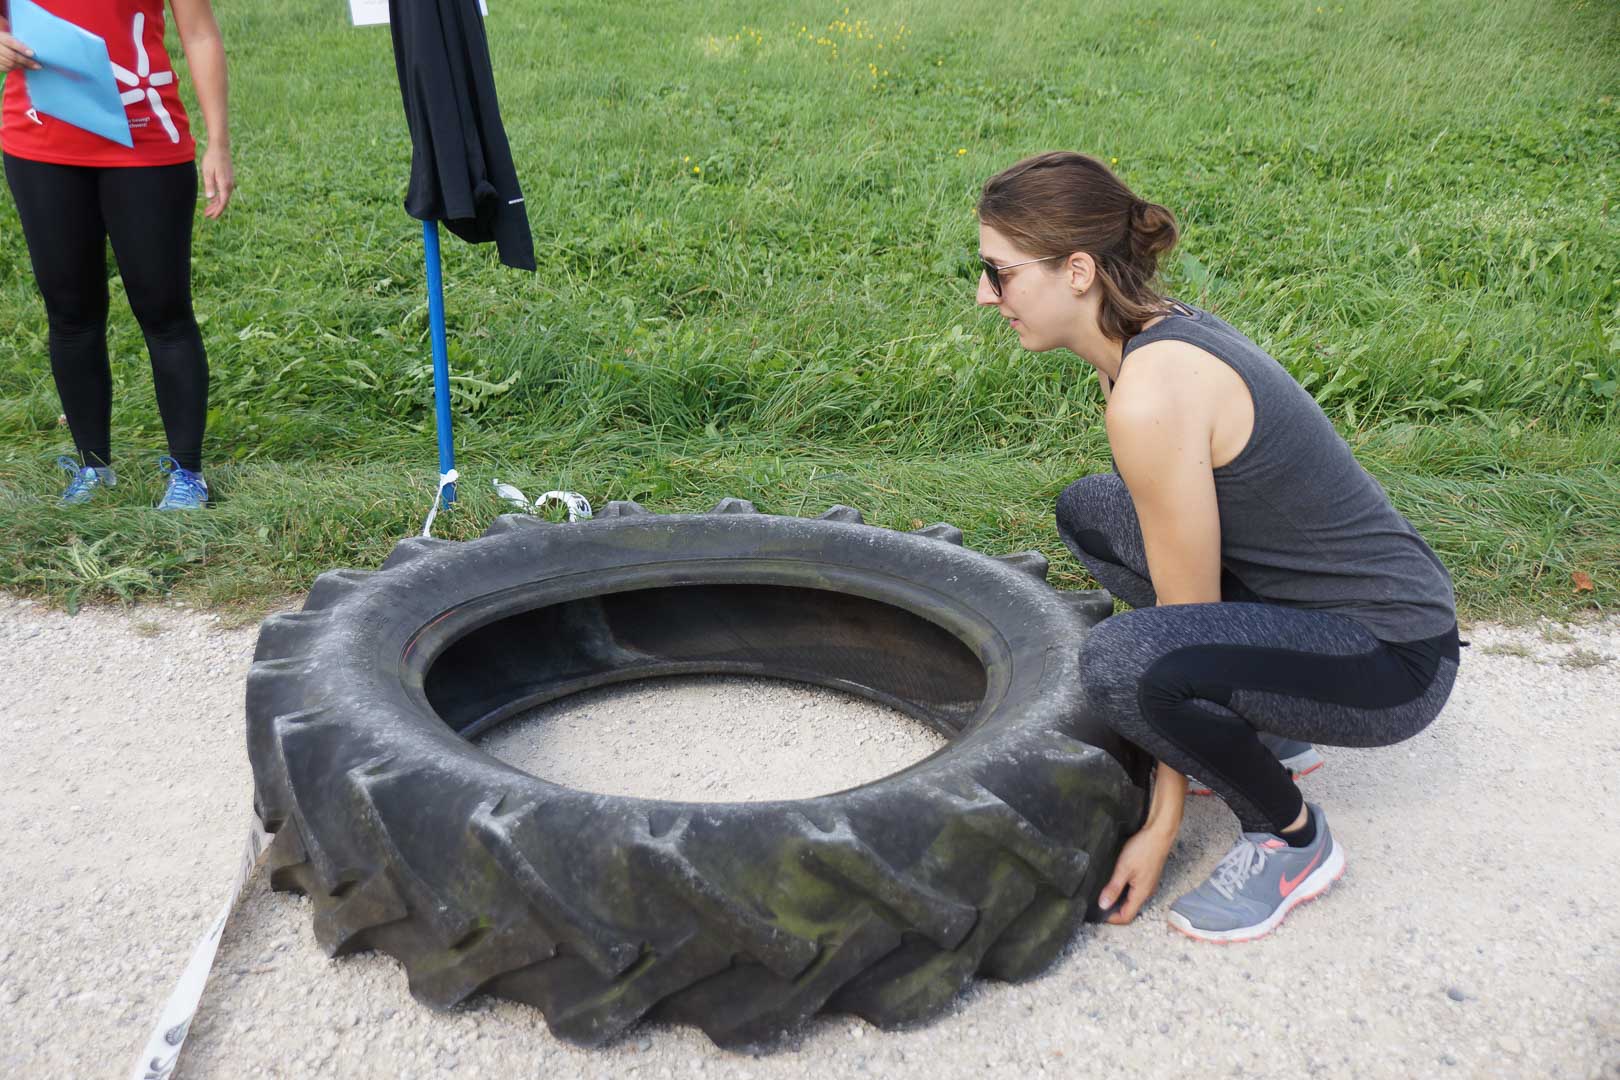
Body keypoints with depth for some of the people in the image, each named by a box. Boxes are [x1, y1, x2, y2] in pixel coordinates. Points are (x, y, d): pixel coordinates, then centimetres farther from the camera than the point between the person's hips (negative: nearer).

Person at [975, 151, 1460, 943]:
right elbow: (1184, 557, 9)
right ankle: (1267, 733, 20)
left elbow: (1186, 621, -21)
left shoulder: (1151, 395, -27)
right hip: (1320, 592, 10)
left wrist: (1162, 826, -11)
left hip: (1391, 661, -9)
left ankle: (1293, 839, -3)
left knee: (1122, 660, -33)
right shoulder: (1155, 332, 1)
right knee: (1089, 514, 14)